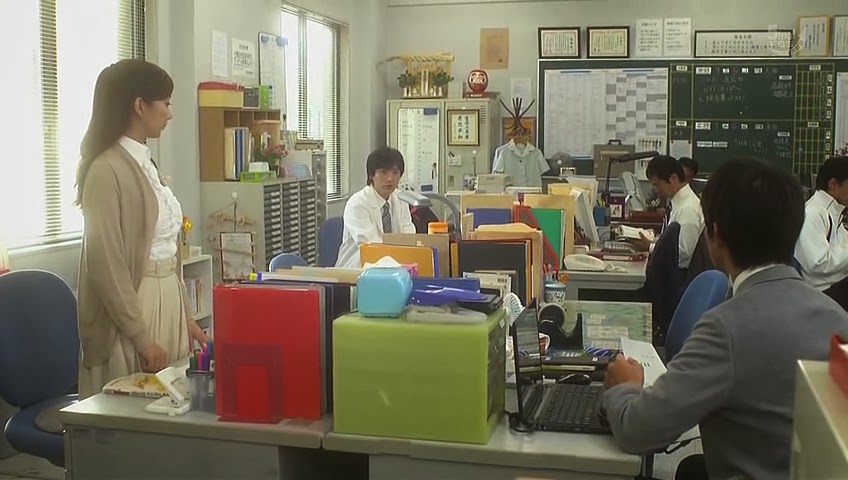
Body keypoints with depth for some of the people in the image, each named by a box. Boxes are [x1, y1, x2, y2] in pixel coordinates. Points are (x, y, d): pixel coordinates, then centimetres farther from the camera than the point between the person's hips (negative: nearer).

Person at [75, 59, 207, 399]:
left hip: (167, 301, 8)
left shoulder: (145, 165, 12)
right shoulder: (107, 170, -15)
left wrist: (185, 316, 14)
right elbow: (106, 262, -18)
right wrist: (141, 337, -17)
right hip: (132, 306, -8)